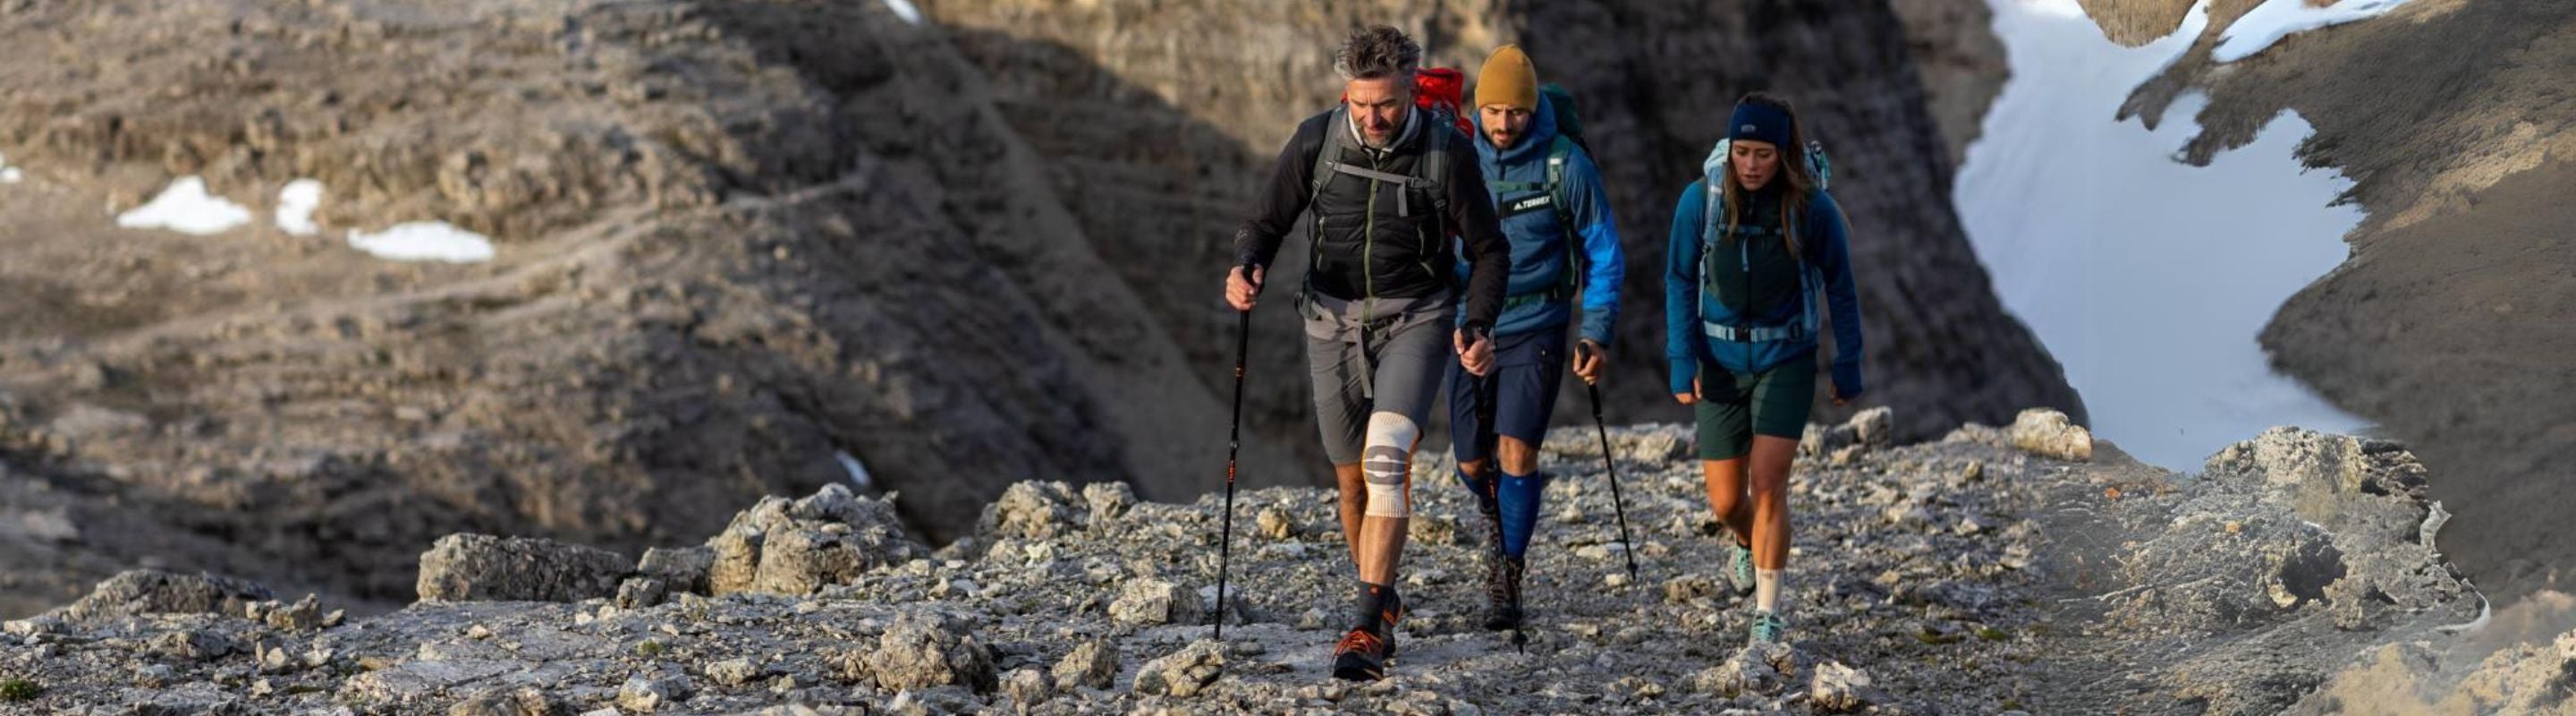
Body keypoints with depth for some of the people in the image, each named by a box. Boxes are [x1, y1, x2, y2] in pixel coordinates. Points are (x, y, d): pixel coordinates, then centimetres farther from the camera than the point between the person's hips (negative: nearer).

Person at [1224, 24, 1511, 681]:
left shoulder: (1447, 152, -11)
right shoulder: (1316, 142, -8)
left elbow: (1489, 250, -1)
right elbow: (1267, 222, 2)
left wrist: (1479, 325, -15)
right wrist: (1246, 269, -20)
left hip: (1415, 320, -3)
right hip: (1334, 323, 3)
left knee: (1387, 460, -22)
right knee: (1352, 479, 12)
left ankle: (1368, 626, -24)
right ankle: (1383, 599, 35)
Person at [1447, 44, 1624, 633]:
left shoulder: (1565, 164, -10)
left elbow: (1603, 253, -1)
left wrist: (1596, 335, -7)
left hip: (1536, 330, -3)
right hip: (1471, 327, 3)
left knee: (1516, 451, -15)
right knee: (1472, 462, 8)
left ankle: (1507, 581, -4)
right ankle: (1497, 522, 43)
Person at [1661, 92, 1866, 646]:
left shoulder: (1813, 208, -12)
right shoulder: (1701, 200, -10)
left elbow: (1840, 289, 0)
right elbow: (1680, 282, 0)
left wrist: (1848, 366, 2)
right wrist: (1681, 361, -7)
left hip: (1786, 360, -2)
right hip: (1720, 360, 2)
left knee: (1768, 484, -14)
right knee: (1725, 501, 8)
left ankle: (1768, 611, -6)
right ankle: (1746, 542, 44)